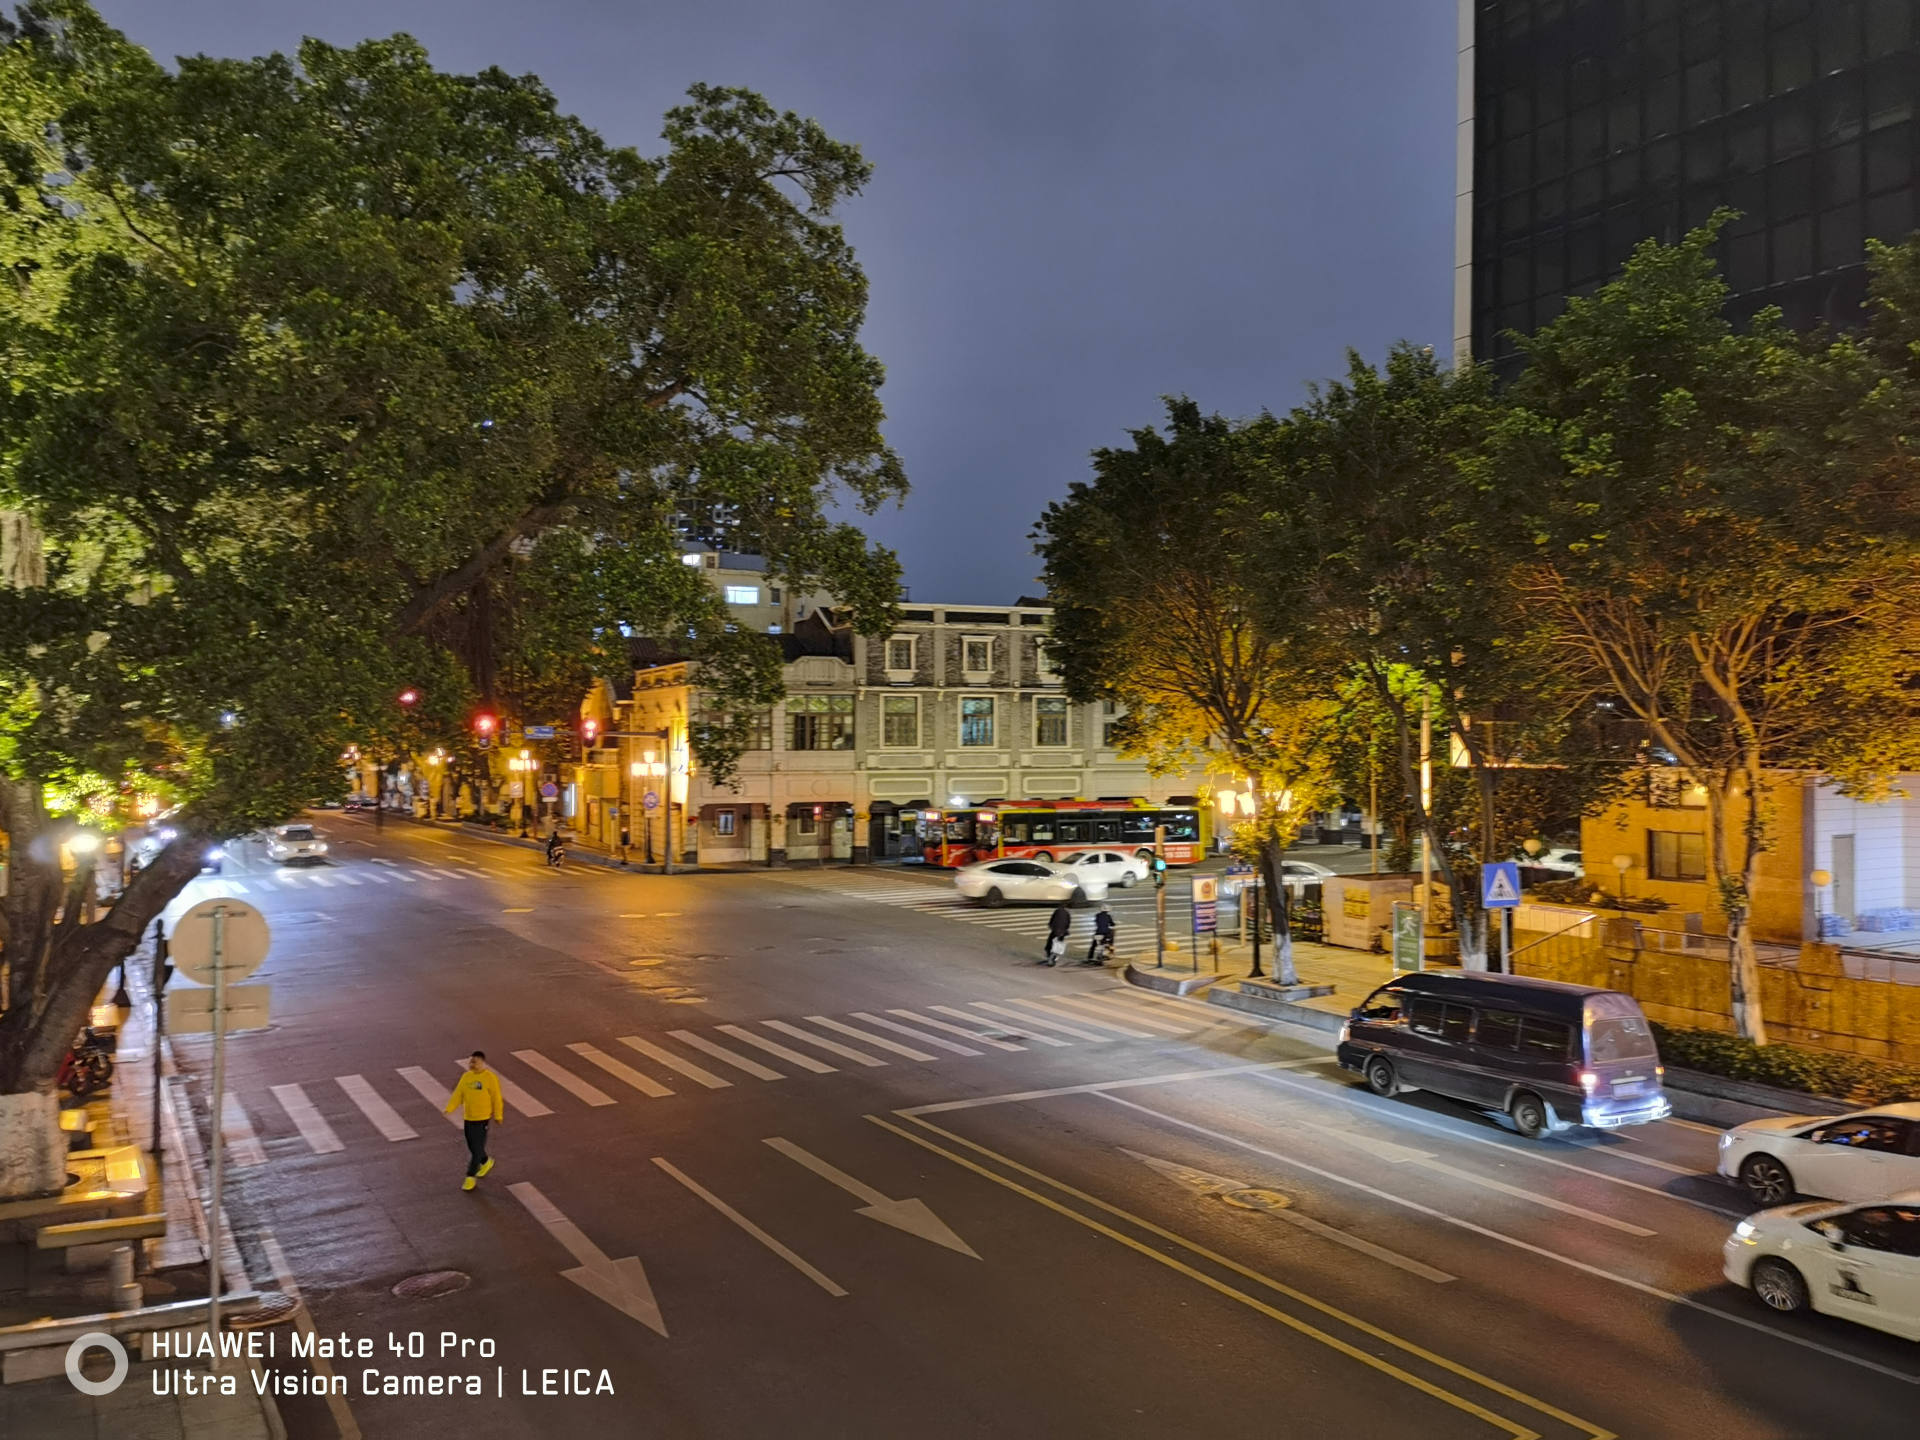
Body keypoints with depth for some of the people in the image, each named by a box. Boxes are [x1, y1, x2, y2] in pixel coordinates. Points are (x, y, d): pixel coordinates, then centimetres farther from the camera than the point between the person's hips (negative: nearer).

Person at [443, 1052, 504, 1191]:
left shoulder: (490, 1078, -13)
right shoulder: (466, 1077, 3)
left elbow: (496, 1099, -8)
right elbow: (458, 1095, 3)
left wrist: (498, 1116, -4)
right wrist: (448, 1109, -9)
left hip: (483, 1118, -6)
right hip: (468, 1118, 6)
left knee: (477, 1149, -5)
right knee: (472, 1147, 16)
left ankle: (471, 1177, 3)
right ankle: (486, 1163, 42)